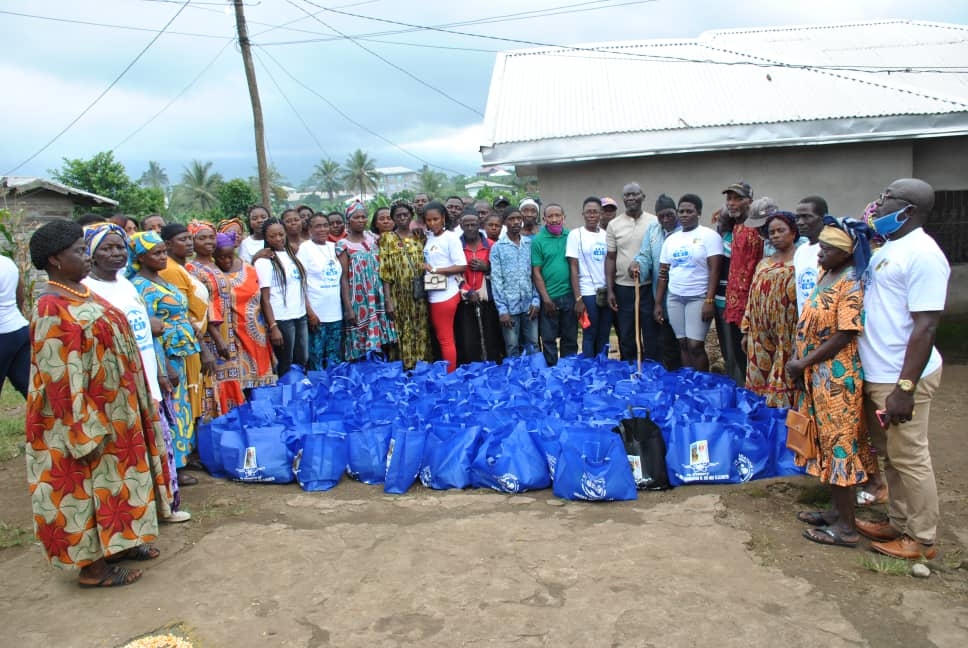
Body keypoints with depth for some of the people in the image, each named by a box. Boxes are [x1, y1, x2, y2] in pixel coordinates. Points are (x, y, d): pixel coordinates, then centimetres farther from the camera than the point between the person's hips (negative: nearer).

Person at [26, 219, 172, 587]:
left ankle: (116, 544, 35)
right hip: (85, 419, -9)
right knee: (90, 483, 3)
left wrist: (137, 400, 19)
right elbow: (62, 378, -23)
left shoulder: (83, 295, 7)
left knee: (114, 477, 19)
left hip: (113, 410, 9)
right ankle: (92, 567, 18)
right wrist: (86, 432, -22)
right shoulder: (53, 312, -22)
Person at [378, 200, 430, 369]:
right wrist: (389, 300, -10)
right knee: (403, 334, 0)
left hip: (420, 295, 3)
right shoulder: (387, 240, 0)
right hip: (400, 296, -3)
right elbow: (385, 273, -5)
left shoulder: (420, 237, 9)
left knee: (422, 332, 6)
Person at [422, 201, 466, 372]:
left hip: (446, 294, -7)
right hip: (433, 294, 7)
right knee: (440, 337, 13)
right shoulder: (428, 237, 10)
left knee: (446, 339, 0)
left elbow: (462, 266, -14)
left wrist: (435, 270, -15)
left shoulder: (451, 237, -9)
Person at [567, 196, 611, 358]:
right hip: (588, 293, -4)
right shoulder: (576, 234, -3)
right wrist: (578, 298, -10)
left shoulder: (606, 235, 9)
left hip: (607, 292, 4)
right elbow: (573, 268, -6)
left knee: (604, 337, 9)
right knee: (589, 336, 2)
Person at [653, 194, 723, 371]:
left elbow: (714, 270, -11)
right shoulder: (671, 239, 11)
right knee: (683, 344, 8)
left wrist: (710, 300, -18)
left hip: (699, 298, -5)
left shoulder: (709, 236, -4)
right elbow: (663, 273, 13)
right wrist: (658, 303, 10)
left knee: (695, 345, -8)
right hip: (674, 298, 5)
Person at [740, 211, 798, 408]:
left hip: (785, 338, -6)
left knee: (782, 383, -5)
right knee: (760, 383, 7)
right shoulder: (763, 264, 15)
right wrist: (746, 330, 12)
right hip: (761, 338, 6)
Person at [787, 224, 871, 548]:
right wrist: (798, 359, 1)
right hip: (816, 375, 9)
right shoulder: (824, 274, 10)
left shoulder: (851, 284, -18)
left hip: (837, 376, -9)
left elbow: (845, 335, -21)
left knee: (839, 444, -1)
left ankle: (845, 526, 10)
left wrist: (804, 363, -15)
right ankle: (836, 510, 31)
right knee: (827, 443, 17)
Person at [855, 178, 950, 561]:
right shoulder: (887, 248, 12)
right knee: (890, 455, 19)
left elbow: (925, 327, -22)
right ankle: (898, 523, 33)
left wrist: (904, 389, -24)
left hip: (904, 377, -9)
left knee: (909, 459, 3)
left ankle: (921, 540, 17)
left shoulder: (922, 255, -18)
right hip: (877, 374, 9)